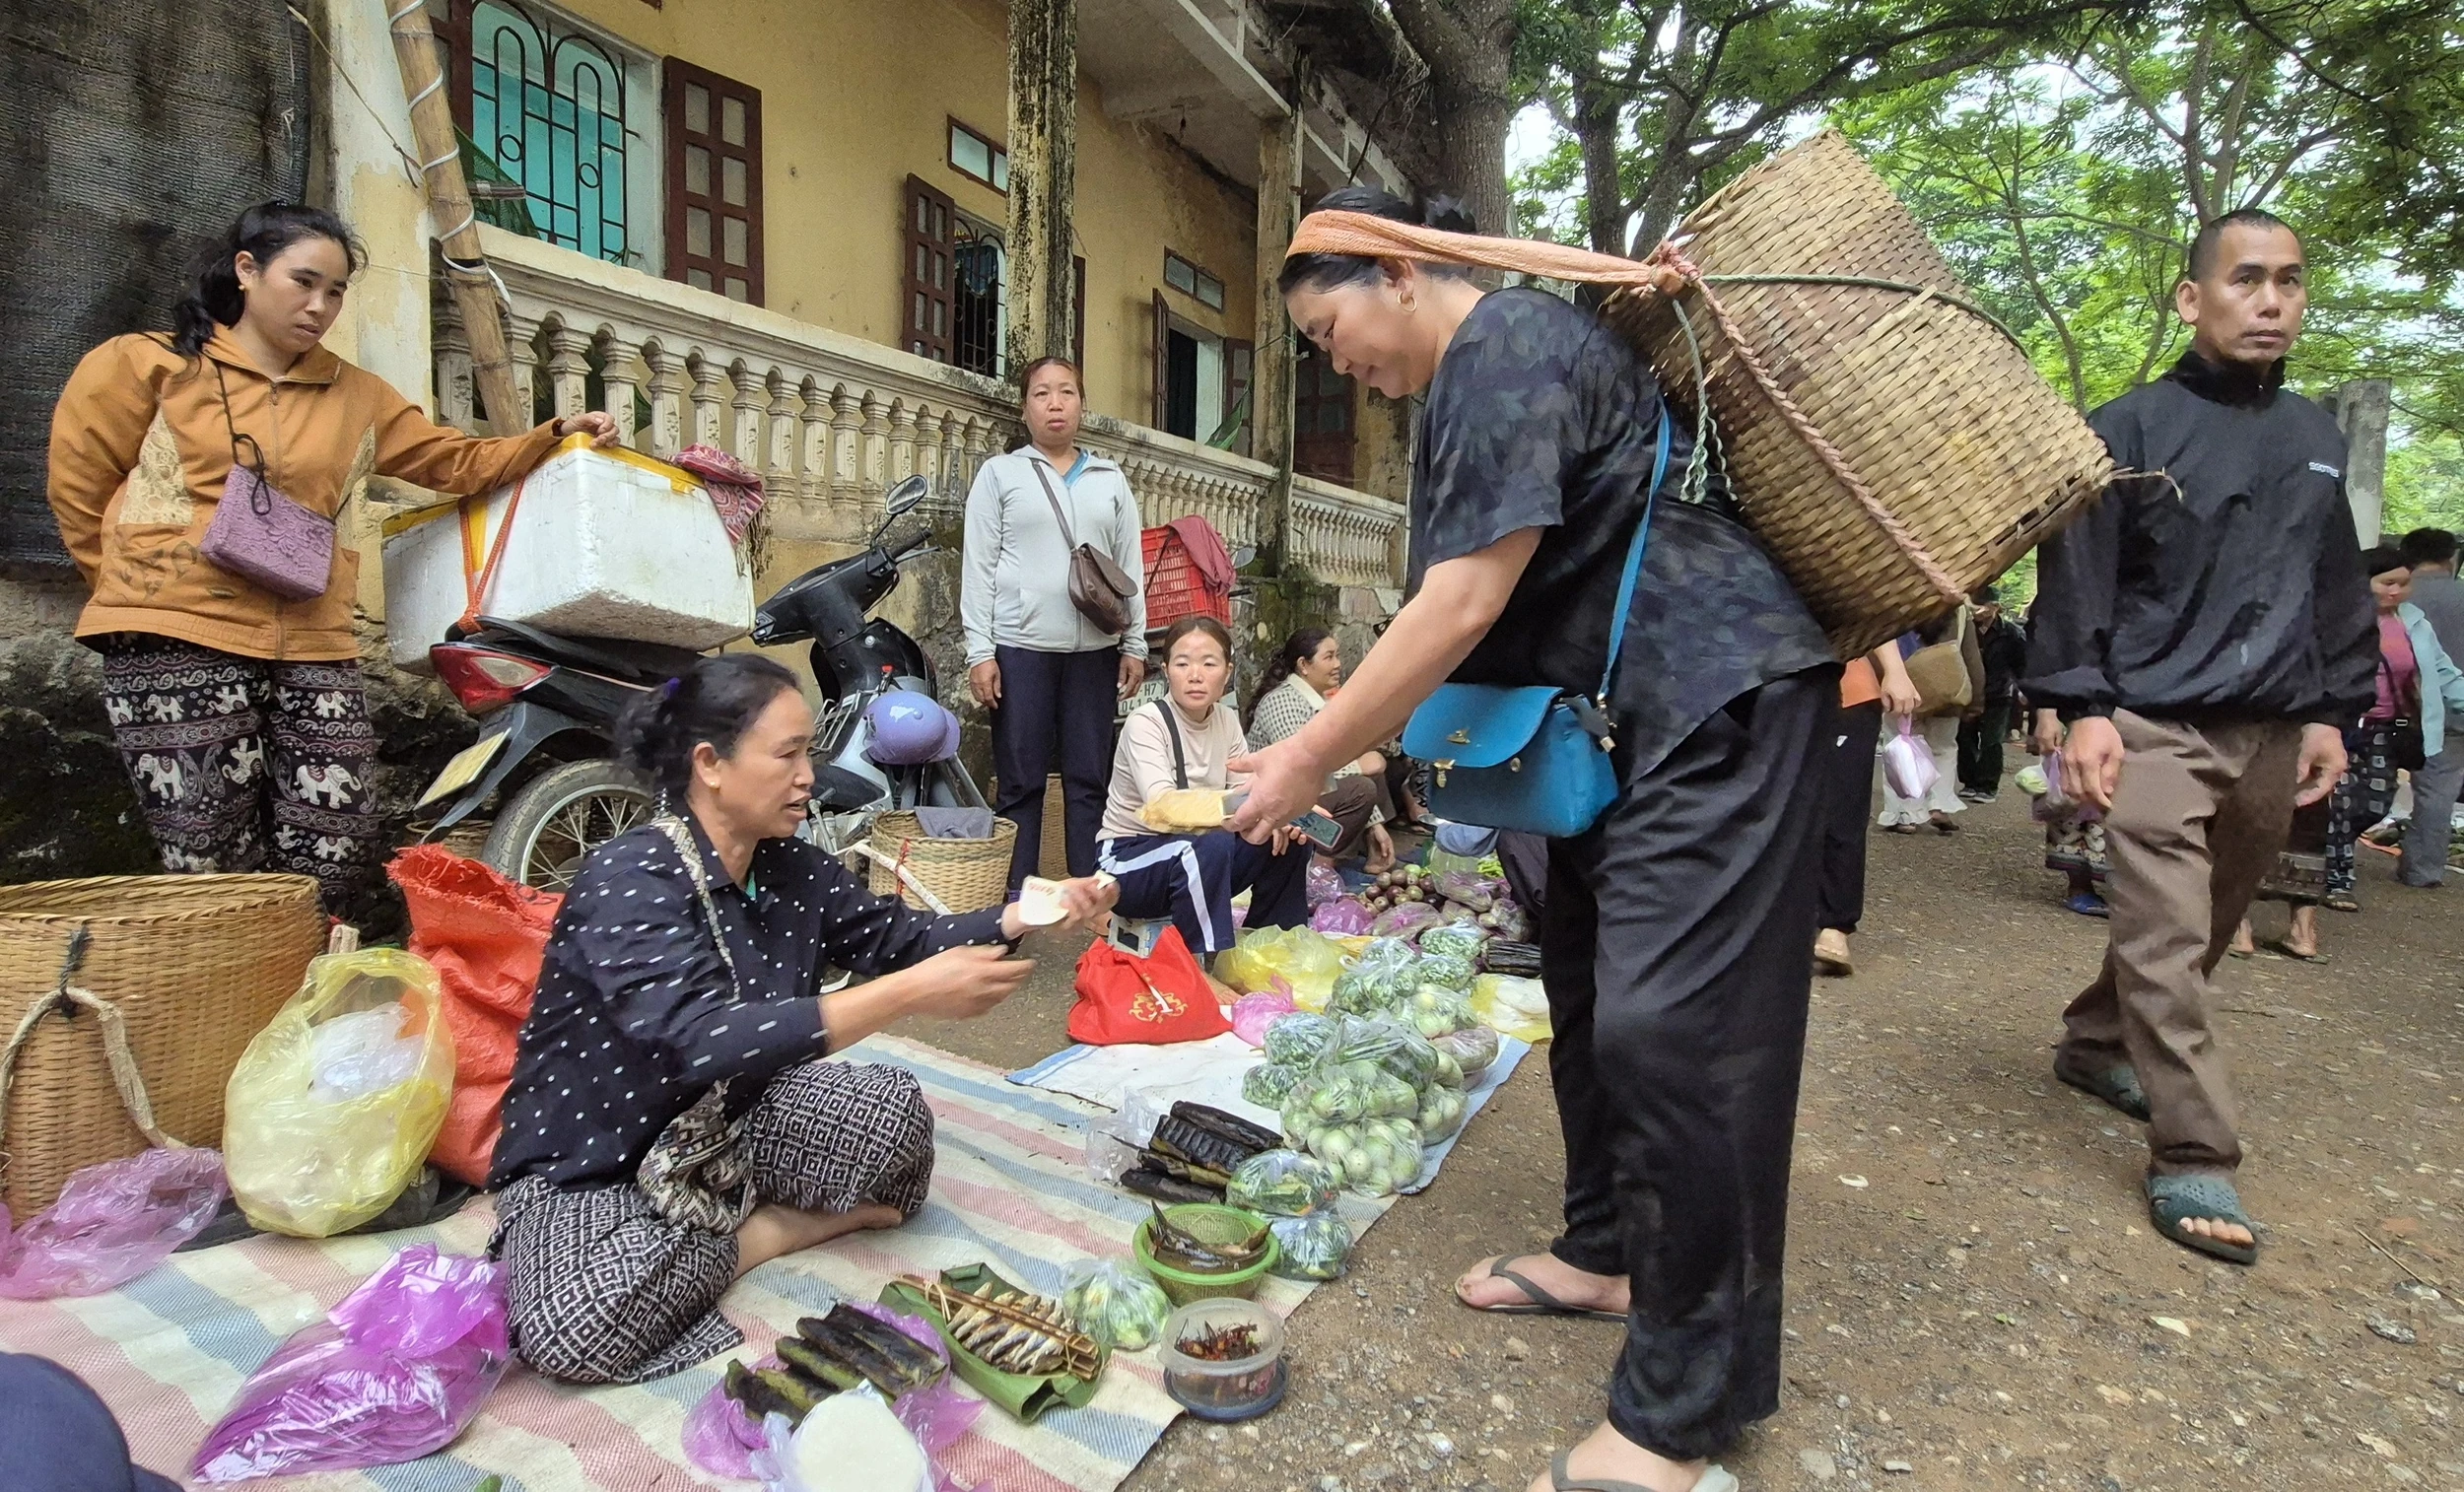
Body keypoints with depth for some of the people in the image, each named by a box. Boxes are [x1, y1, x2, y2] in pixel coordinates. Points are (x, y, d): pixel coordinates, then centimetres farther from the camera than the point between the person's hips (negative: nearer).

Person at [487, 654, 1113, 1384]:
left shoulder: (790, 868, -5)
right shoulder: (629, 878, -27)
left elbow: (899, 936, 4)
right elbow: (707, 1040, -40)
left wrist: (1026, 914, -12)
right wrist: (912, 993, -43)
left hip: (725, 1124, 5)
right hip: (588, 1162, -4)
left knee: (895, 1109, -18)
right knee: (575, 1326, -33)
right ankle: (763, 1231, -7)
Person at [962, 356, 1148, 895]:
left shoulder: (1110, 478, 14)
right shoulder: (1000, 473, 7)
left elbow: (1131, 567, 12)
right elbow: (979, 567, 1)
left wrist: (1135, 645, 5)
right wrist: (980, 653, -7)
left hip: (1094, 650, 2)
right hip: (1021, 648, -2)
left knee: (1088, 780, 5)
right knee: (1020, 784, 1)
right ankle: (1014, 903, 8)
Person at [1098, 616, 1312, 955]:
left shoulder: (1227, 721, 0)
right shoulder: (1145, 723, -19)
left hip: (1195, 860, 6)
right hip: (1128, 863, -6)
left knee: (1289, 837, -11)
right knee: (1209, 845, -35)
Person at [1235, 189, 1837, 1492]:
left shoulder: (1506, 347, -15)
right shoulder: (1471, 378, 16)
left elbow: (1462, 609, -22)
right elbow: (1467, 615, 16)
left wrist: (1310, 757, -15)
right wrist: (1341, 750, 9)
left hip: (1717, 698, -11)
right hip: (1621, 713, 11)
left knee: (1668, 1028, -12)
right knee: (1588, 990, 15)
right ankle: (1610, 1252, 33)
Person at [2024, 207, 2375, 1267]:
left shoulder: (2316, 440, 14)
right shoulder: (2131, 429, -4)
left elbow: (2341, 592, 18)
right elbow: (2075, 578, -10)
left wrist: (2330, 713, 10)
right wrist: (2083, 708, -18)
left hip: (2272, 736, 6)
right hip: (2156, 728, -6)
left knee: (2197, 932, 16)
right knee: (2166, 944, -9)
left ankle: (2094, 1043, 37)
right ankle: (2194, 1161, -2)